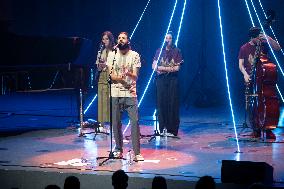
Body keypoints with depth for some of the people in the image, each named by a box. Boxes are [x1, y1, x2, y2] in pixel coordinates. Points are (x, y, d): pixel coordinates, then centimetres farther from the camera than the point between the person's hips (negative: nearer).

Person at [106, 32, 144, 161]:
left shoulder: (134, 55, 3)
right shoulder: (112, 55, 7)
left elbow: (135, 77, -4)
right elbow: (111, 75, 2)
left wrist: (129, 73, -26)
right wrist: (121, 78, -16)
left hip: (130, 93, -1)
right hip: (115, 93, 2)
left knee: (135, 121, -9)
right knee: (116, 123, 4)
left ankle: (136, 153, -7)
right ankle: (118, 150, 16)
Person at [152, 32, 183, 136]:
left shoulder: (176, 51, 5)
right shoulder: (159, 51, 13)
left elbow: (177, 68, -4)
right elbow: (154, 66, 5)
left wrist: (162, 68, -5)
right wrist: (169, 68, -6)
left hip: (172, 80, -2)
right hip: (161, 80, 2)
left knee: (172, 104, -5)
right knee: (161, 103, -2)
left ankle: (171, 130, -4)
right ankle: (162, 128, 4)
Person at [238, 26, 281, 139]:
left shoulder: (263, 44, 6)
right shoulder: (244, 48, 4)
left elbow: (278, 48, -4)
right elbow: (241, 64, 2)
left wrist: (268, 38, -14)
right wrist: (245, 74, -15)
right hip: (251, 79, 0)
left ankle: (268, 130, -4)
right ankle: (256, 130, 7)